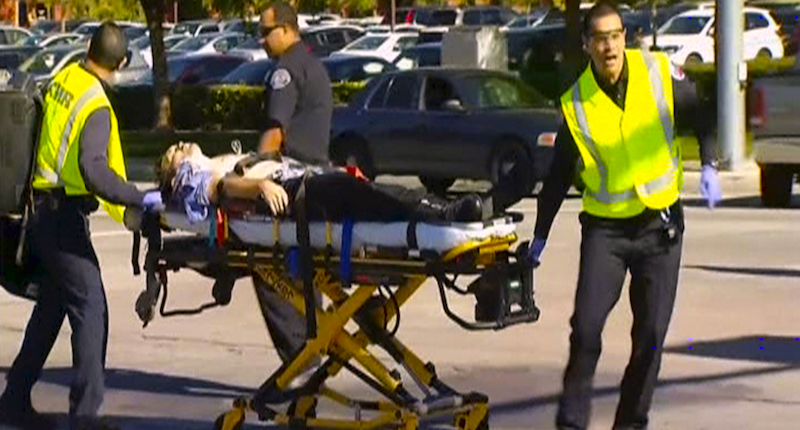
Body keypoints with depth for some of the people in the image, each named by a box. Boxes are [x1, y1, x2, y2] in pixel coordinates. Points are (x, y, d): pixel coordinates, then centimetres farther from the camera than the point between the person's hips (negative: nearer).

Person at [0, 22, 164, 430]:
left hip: (42, 209, 9)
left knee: (50, 306, 18)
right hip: (64, 216, -9)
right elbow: (93, 171, -31)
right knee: (90, 309, -7)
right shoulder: (96, 108, -19)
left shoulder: (64, 79, 6)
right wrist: (141, 199, -28)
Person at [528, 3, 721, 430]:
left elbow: (699, 118, 9)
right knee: (586, 325, -11)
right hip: (605, 229, -1)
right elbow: (559, 175, 4)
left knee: (651, 332, 3)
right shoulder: (576, 104, -6)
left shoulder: (659, 73, -7)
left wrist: (708, 165, -6)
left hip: (660, 225, 1)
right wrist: (540, 235, 8)